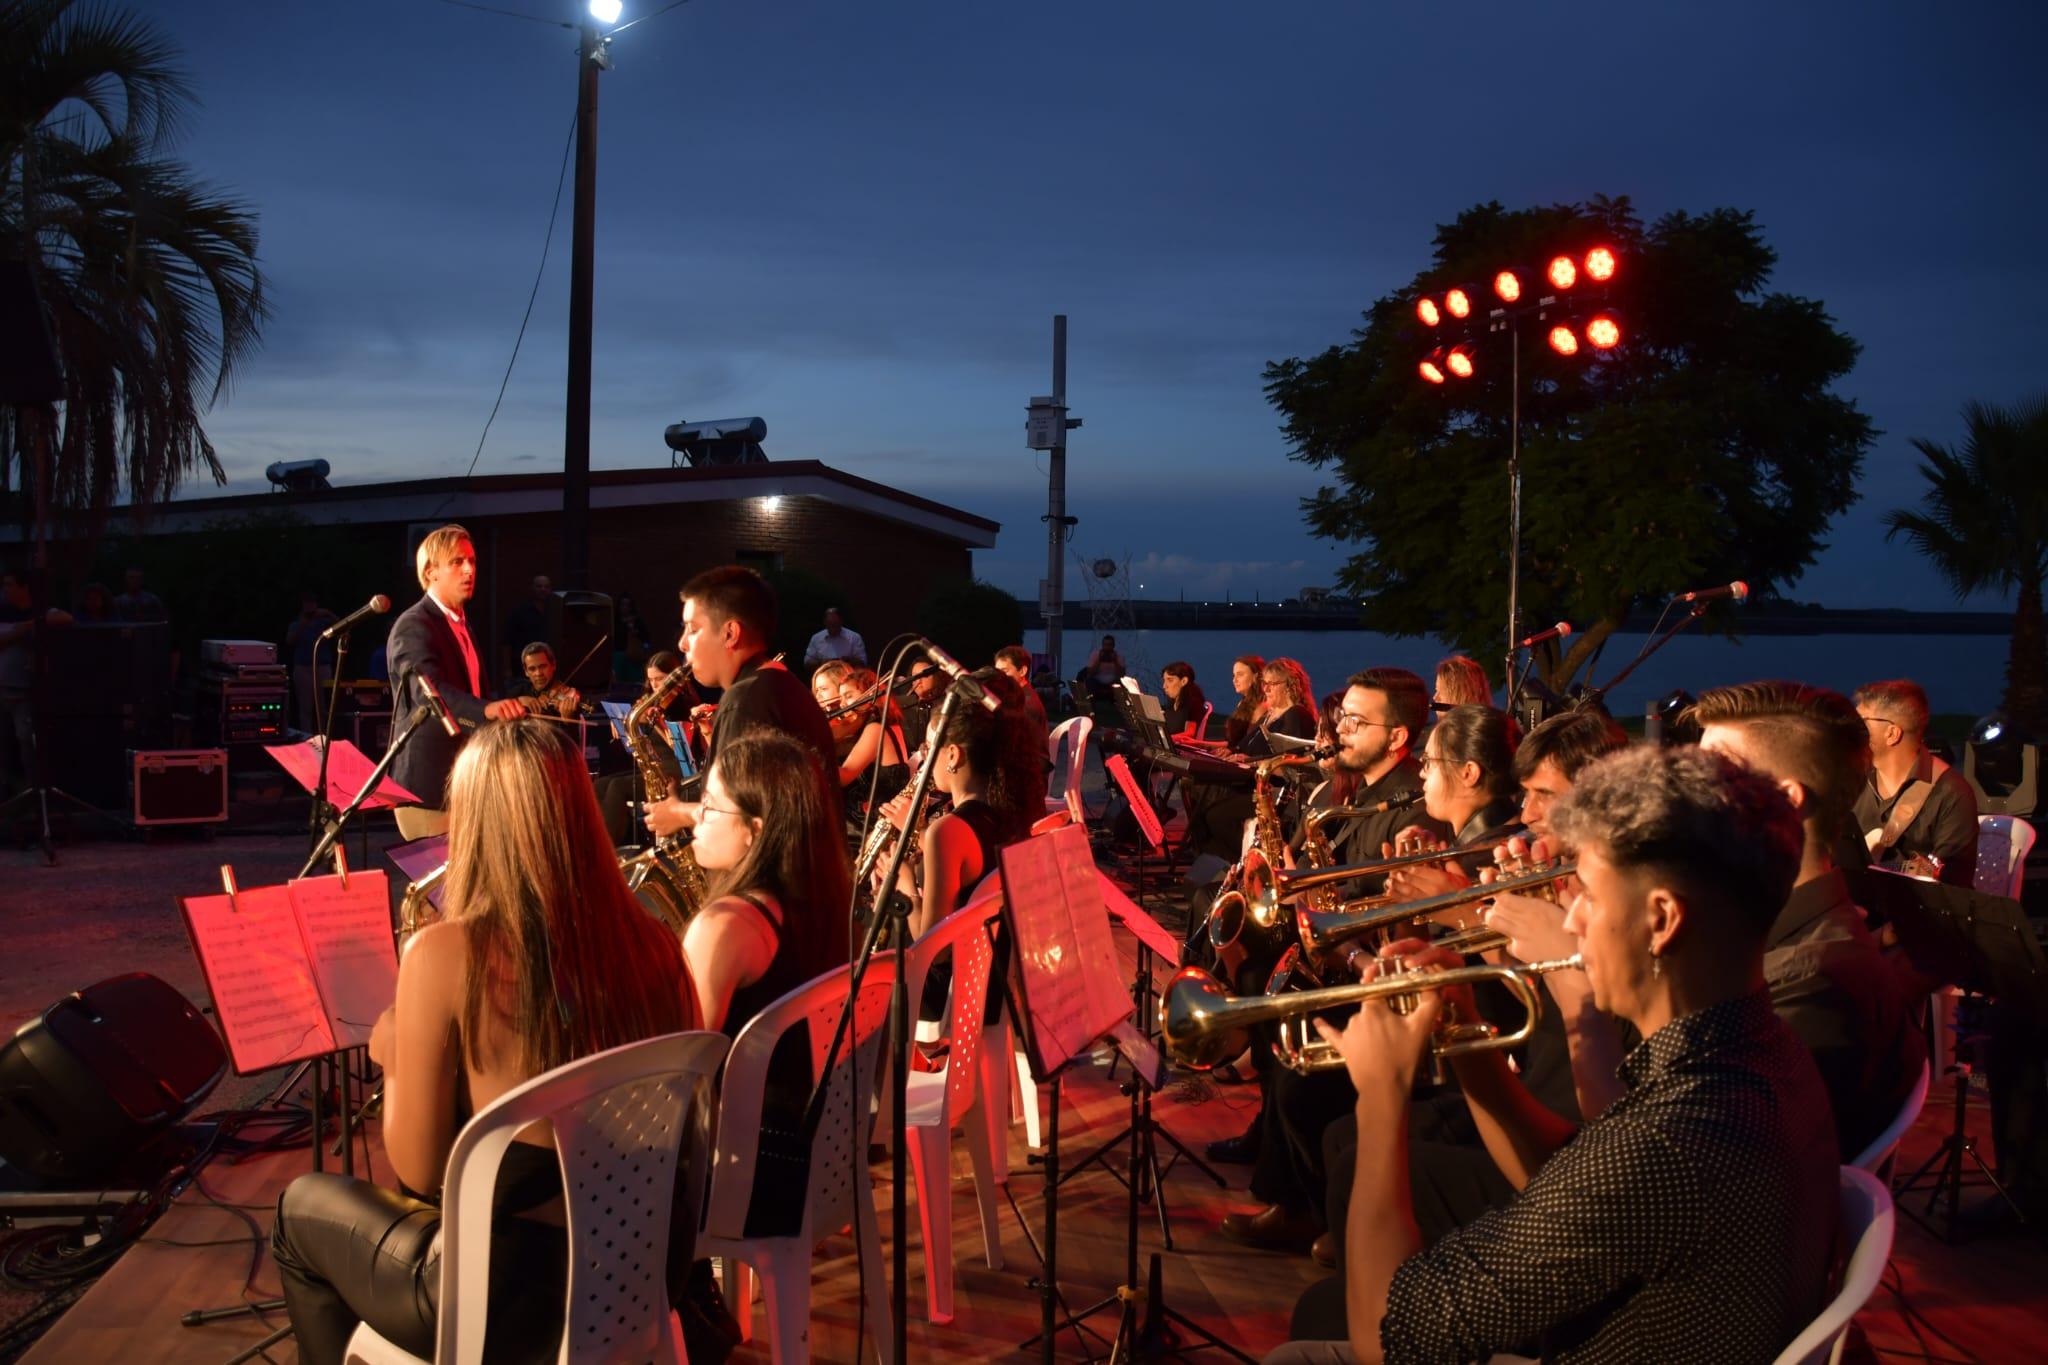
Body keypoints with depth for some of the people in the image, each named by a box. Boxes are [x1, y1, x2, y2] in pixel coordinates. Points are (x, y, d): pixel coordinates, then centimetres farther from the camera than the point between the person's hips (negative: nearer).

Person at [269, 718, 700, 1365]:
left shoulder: (445, 954, -19)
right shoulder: (653, 943, -5)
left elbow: (418, 1171, -11)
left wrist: (393, 1060, 7)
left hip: (510, 1295, -5)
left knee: (301, 1206, 25)